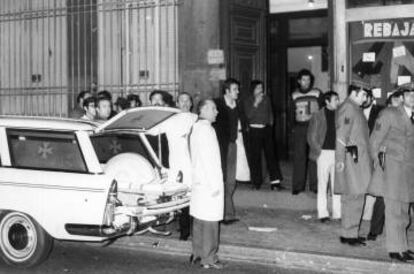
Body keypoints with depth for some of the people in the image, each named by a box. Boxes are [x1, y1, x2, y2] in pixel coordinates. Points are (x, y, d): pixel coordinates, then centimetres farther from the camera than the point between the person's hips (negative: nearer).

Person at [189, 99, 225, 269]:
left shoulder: (196, 128, 14)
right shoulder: (205, 129, -15)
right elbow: (207, 159, -20)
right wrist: (214, 185, -18)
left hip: (198, 181, 10)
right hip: (209, 183, -10)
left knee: (199, 220, 15)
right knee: (209, 222, -4)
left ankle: (197, 254, 23)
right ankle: (208, 259, 0)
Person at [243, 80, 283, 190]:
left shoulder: (266, 99, 10)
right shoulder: (248, 101, 1)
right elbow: (249, 115, -11)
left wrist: (270, 124, 9)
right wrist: (256, 103, -16)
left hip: (266, 129, 3)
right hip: (254, 130, -3)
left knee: (271, 154, -2)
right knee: (256, 156, 0)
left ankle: (275, 181, -3)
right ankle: (257, 182, 10)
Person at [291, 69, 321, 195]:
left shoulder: (317, 93, 4)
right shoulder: (294, 95, 11)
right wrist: (292, 127, 9)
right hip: (299, 128, 2)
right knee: (299, 157, 0)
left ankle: (314, 185, 4)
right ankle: (297, 186, 6)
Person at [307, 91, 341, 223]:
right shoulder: (318, 116, 0)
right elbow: (311, 137, 1)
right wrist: (319, 151, -6)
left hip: (338, 153, 3)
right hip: (324, 152, -3)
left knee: (337, 185, 5)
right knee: (322, 184, 1)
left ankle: (337, 213, 11)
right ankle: (322, 213, 6)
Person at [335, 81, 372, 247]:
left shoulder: (355, 109, 20)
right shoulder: (347, 108, -10)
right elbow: (341, 135, -17)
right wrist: (340, 159, -22)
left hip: (359, 159, 10)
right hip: (352, 158, -10)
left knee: (352, 198, 12)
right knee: (354, 196, -8)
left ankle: (350, 233, 18)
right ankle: (349, 234, -2)